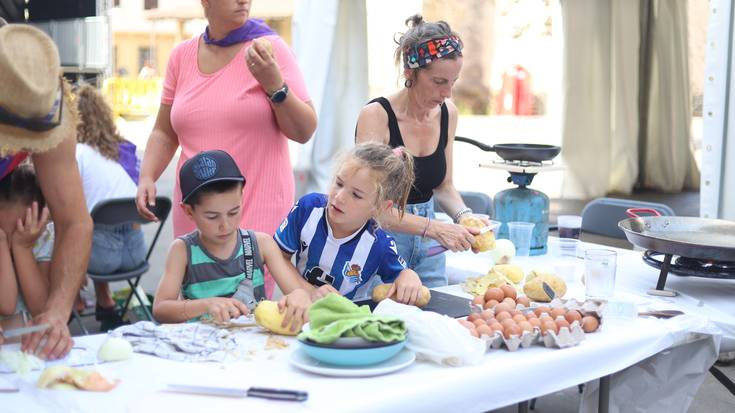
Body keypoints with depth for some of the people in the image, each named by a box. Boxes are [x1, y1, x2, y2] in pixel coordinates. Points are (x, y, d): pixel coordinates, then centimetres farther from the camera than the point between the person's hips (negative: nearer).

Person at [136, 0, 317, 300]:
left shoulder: (270, 48, -2)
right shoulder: (181, 56, 9)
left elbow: (305, 131, -4)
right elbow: (165, 132, 16)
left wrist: (274, 84, -17)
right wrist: (147, 177, 0)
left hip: (257, 210, -3)